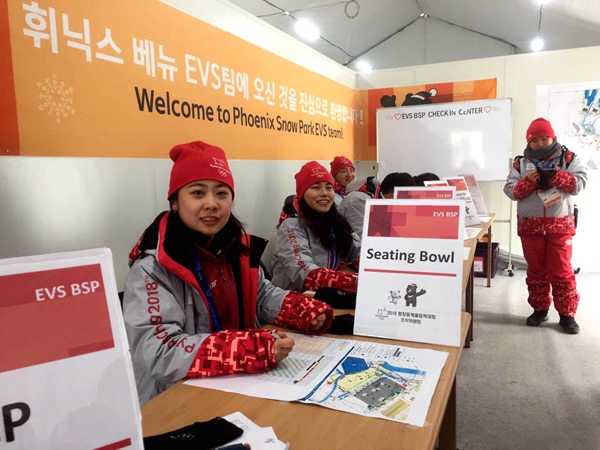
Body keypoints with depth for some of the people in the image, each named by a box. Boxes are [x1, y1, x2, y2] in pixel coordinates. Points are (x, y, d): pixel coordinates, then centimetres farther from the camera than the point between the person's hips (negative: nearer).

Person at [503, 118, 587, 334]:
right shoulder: (521, 162, 6)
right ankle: (540, 309, 23)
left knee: (561, 271, 1)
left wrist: (555, 176, -21)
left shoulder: (568, 158, 3)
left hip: (559, 225, -2)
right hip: (530, 225, 2)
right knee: (535, 270, 10)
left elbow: (579, 184, -8)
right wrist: (528, 181, -18)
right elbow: (510, 190, -1)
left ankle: (567, 314, 13)